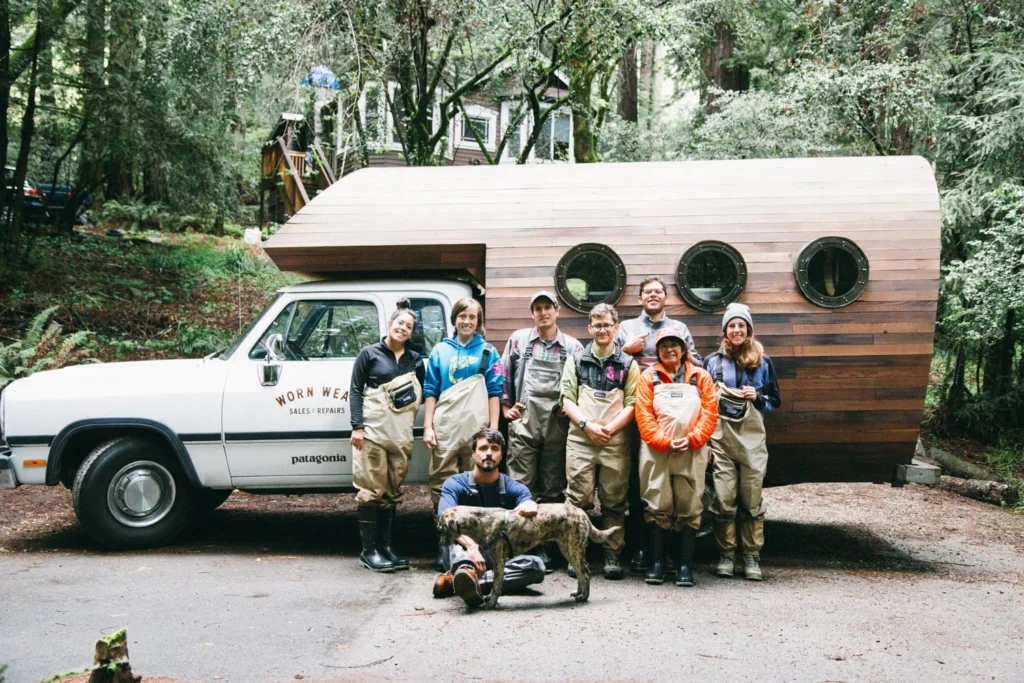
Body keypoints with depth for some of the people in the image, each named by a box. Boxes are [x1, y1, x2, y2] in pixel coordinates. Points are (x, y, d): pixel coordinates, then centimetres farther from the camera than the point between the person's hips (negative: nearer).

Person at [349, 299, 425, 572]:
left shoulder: (415, 360, 15)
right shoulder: (370, 354, 4)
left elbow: (422, 394, 20)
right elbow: (355, 391, 0)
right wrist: (357, 426, -9)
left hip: (401, 434, 4)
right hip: (373, 429, -4)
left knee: (393, 491, 7)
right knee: (373, 489, -5)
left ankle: (385, 547, 14)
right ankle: (368, 550, -1)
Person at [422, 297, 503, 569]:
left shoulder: (488, 352, 9)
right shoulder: (441, 350, 12)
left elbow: (494, 392, 5)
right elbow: (430, 391, 9)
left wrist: (493, 429, -3)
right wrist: (428, 427, 0)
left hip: (476, 429, -1)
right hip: (445, 428, 1)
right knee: (442, 485, -1)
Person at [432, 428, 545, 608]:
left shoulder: (512, 487, 0)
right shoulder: (455, 485, -8)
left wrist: (530, 505, -47)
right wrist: (471, 546, -46)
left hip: (499, 559, 2)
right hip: (463, 555, -2)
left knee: (536, 566, -27)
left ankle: (456, 580, -40)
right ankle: (465, 572, -62)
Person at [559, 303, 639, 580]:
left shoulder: (628, 364, 9)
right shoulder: (576, 362, 12)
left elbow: (632, 404, 2)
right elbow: (567, 400, 6)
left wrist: (610, 427, -11)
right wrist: (587, 425, -9)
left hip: (615, 443, 0)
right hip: (580, 440, 0)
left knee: (614, 502, 2)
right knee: (578, 500, -2)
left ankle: (612, 555, 10)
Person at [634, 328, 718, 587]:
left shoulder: (700, 377, 10)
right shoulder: (649, 377, 9)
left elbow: (710, 412, 3)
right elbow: (643, 414, 0)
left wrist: (692, 439, -10)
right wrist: (663, 441, -11)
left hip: (692, 452, 0)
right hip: (656, 451, 0)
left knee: (689, 508, 1)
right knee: (657, 506, 0)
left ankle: (685, 565, 6)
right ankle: (657, 562, 7)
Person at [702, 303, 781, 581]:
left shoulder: (763, 362, 9)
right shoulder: (712, 361, 9)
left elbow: (775, 401, 13)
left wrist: (757, 397, -8)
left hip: (752, 437, 0)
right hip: (720, 436, 0)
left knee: (752, 499, 0)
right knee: (724, 500, -2)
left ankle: (752, 556, 9)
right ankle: (726, 554, 9)